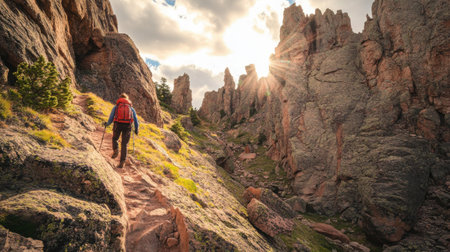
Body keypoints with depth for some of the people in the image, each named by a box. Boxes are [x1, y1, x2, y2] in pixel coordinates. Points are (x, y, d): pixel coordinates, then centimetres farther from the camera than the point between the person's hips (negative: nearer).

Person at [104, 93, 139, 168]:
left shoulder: (116, 106, 16)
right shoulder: (131, 108, 19)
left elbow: (111, 118, 8)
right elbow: (136, 120, 13)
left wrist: (107, 124, 28)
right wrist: (136, 129, 26)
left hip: (118, 124, -1)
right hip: (127, 125, 1)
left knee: (115, 139, 26)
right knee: (124, 144, 6)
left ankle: (115, 150, -2)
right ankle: (122, 161, -3)